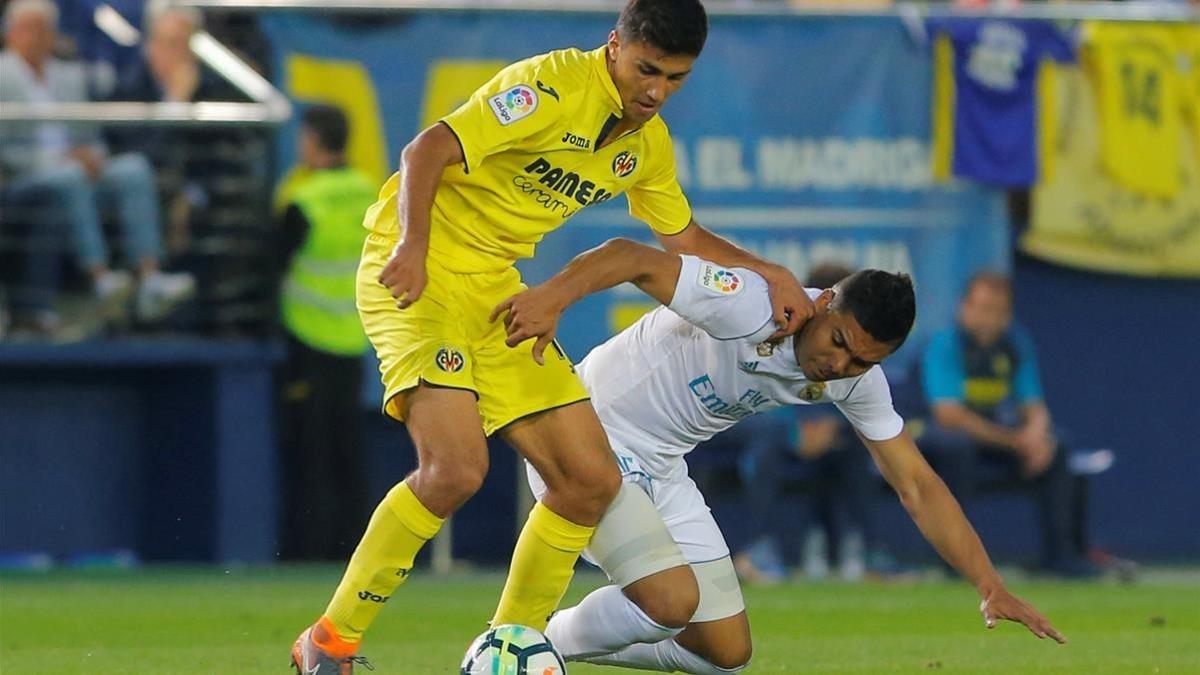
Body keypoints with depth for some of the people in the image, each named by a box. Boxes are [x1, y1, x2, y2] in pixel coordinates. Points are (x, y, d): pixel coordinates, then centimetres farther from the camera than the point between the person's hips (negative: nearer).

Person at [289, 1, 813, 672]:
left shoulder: (649, 142, 9)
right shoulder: (555, 86, -17)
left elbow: (683, 238, 25)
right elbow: (427, 150, -23)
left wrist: (772, 273, 11)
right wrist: (411, 247, -37)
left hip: (496, 290, 8)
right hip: (419, 274, -8)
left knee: (592, 482, 1)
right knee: (456, 467, -25)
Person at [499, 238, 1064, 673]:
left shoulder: (859, 380, -6)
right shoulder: (752, 308, -29)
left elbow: (917, 487, 0)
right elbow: (631, 258, -35)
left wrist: (991, 589, -7)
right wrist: (551, 296, -54)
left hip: (659, 469, 8)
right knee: (671, 602, -28)